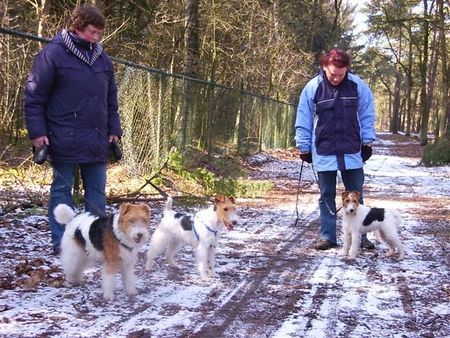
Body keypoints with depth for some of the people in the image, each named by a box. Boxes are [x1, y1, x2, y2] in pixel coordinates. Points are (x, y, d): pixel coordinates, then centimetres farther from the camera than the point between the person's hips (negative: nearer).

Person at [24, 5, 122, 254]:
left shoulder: (102, 59, 12)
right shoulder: (52, 54, -6)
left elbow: (111, 100, 19)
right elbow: (34, 97, -6)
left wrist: (114, 130, 12)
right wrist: (37, 132, -11)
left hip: (96, 140, 5)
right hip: (64, 139, -5)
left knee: (97, 190, 8)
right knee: (62, 189, 3)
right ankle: (61, 242, 9)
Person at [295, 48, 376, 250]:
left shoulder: (358, 86, -5)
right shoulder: (312, 88, -7)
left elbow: (367, 115, 5)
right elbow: (303, 121, 0)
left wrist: (367, 142, 3)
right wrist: (304, 147, 2)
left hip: (352, 152, 1)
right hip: (323, 153, 0)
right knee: (326, 196, 8)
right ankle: (327, 236, 15)